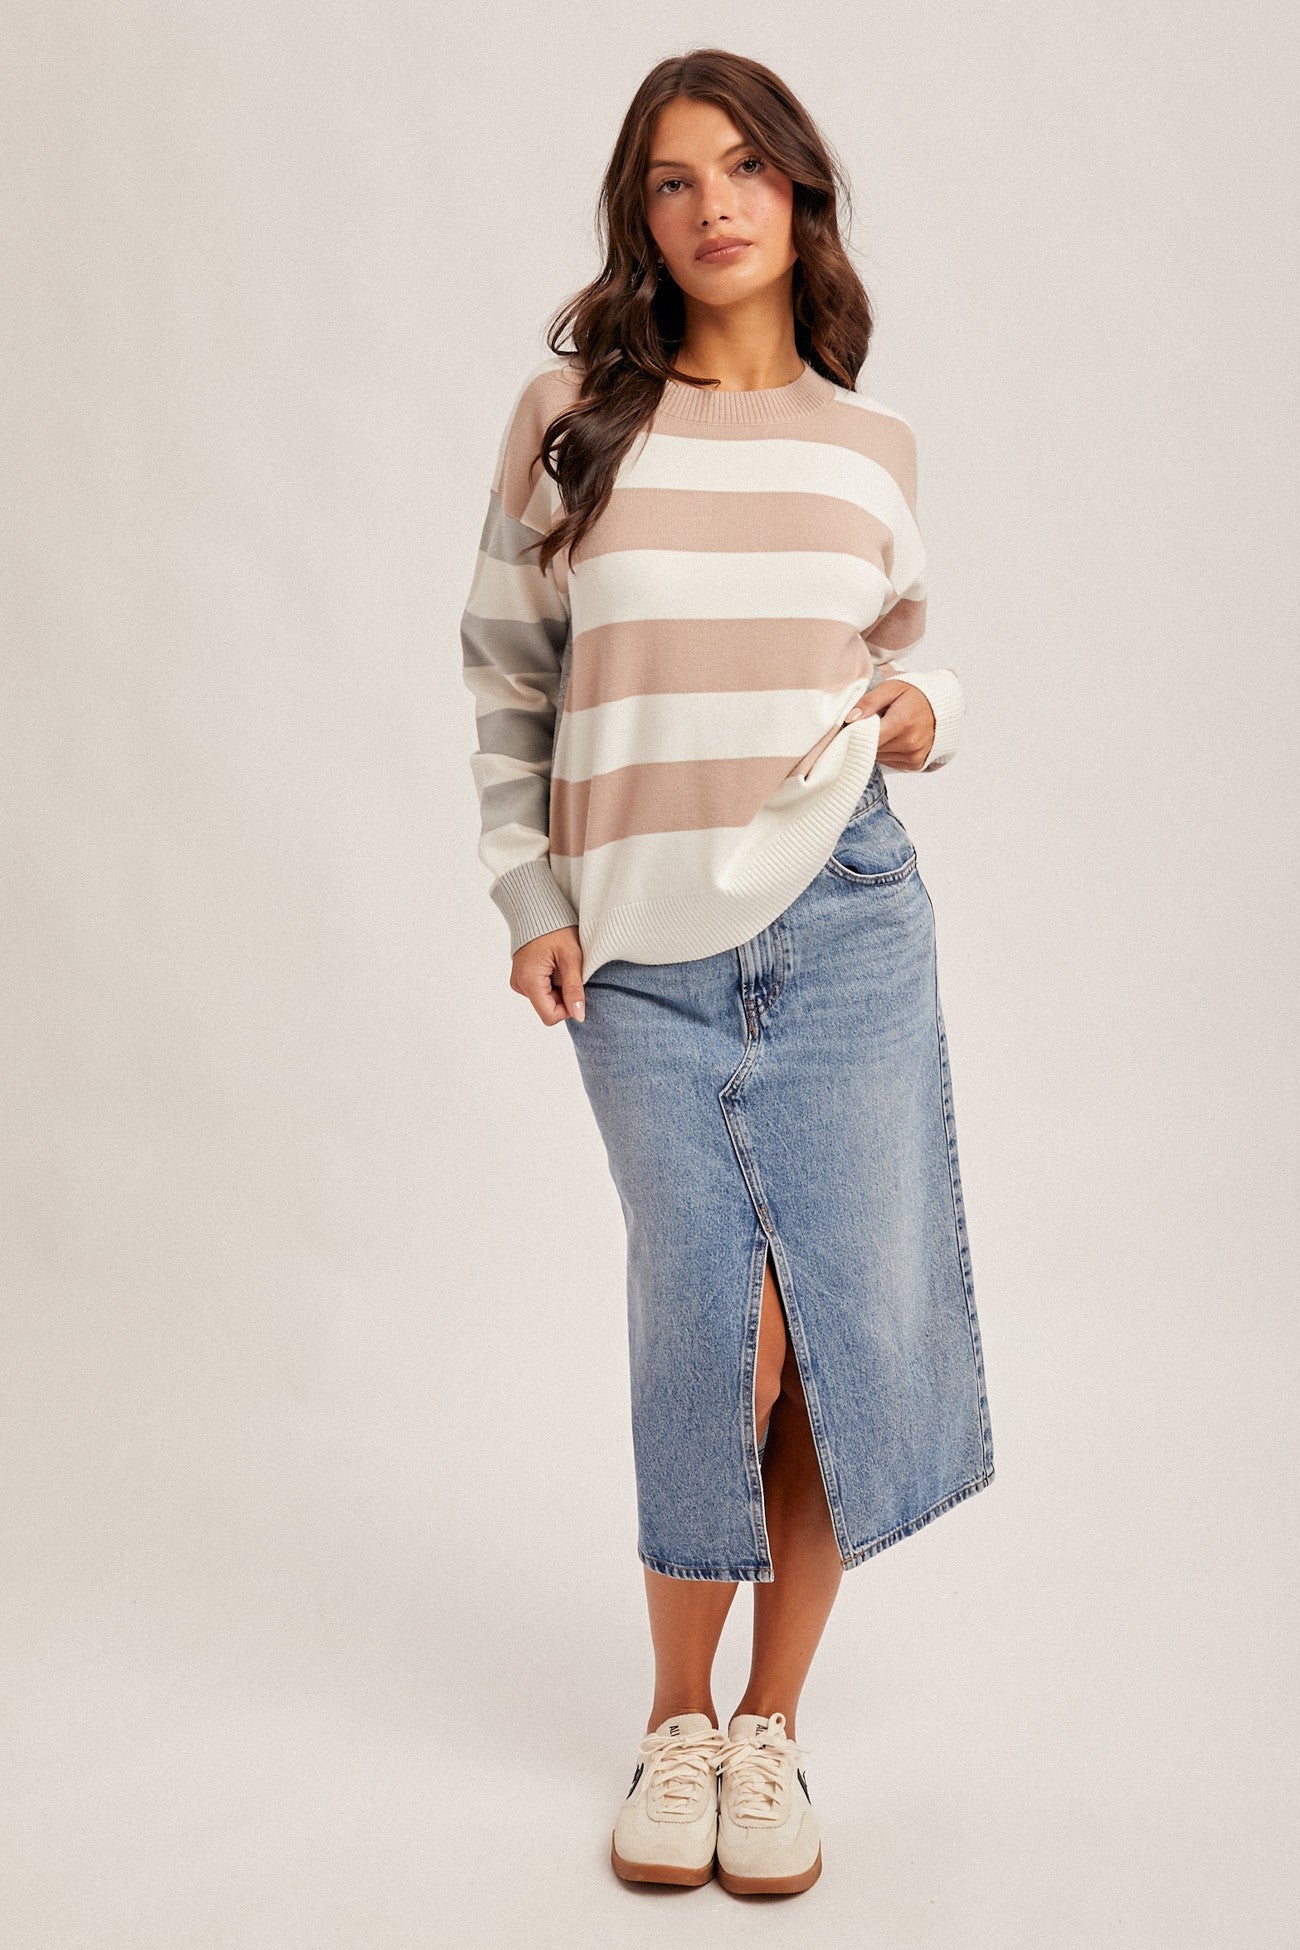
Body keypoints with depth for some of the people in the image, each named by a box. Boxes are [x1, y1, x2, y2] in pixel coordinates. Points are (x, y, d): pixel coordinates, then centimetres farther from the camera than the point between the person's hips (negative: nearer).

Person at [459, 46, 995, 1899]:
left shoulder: (871, 444, 9)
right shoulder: (569, 414, 3)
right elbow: (508, 676, 8)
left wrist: (926, 710, -1)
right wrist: (531, 899, 1)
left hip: (846, 926, 2)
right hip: (641, 949, -2)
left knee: (859, 1327, 0)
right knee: (723, 1336, -5)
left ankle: (770, 1723, 20)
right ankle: (677, 1719, 19)